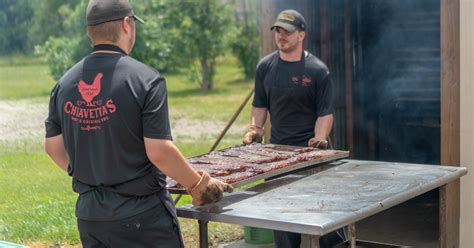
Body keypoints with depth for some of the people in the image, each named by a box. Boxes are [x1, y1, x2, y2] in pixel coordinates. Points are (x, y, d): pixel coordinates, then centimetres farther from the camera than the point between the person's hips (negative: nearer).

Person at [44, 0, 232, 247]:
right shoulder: (145, 79, -14)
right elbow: (159, 152, -18)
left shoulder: (64, 84, 2)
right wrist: (198, 185, -3)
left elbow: (53, 146, 10)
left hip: (88, 213, 5)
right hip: (142, 215, -5)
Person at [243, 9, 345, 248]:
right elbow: (260, 105, 11)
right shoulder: (265, 66, 4)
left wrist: (320, 139, -21)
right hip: (277, 148, 4)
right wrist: (255, 129, -4)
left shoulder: (317, 70, -7)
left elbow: (325, 112, -7)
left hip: (310, 149, -3)